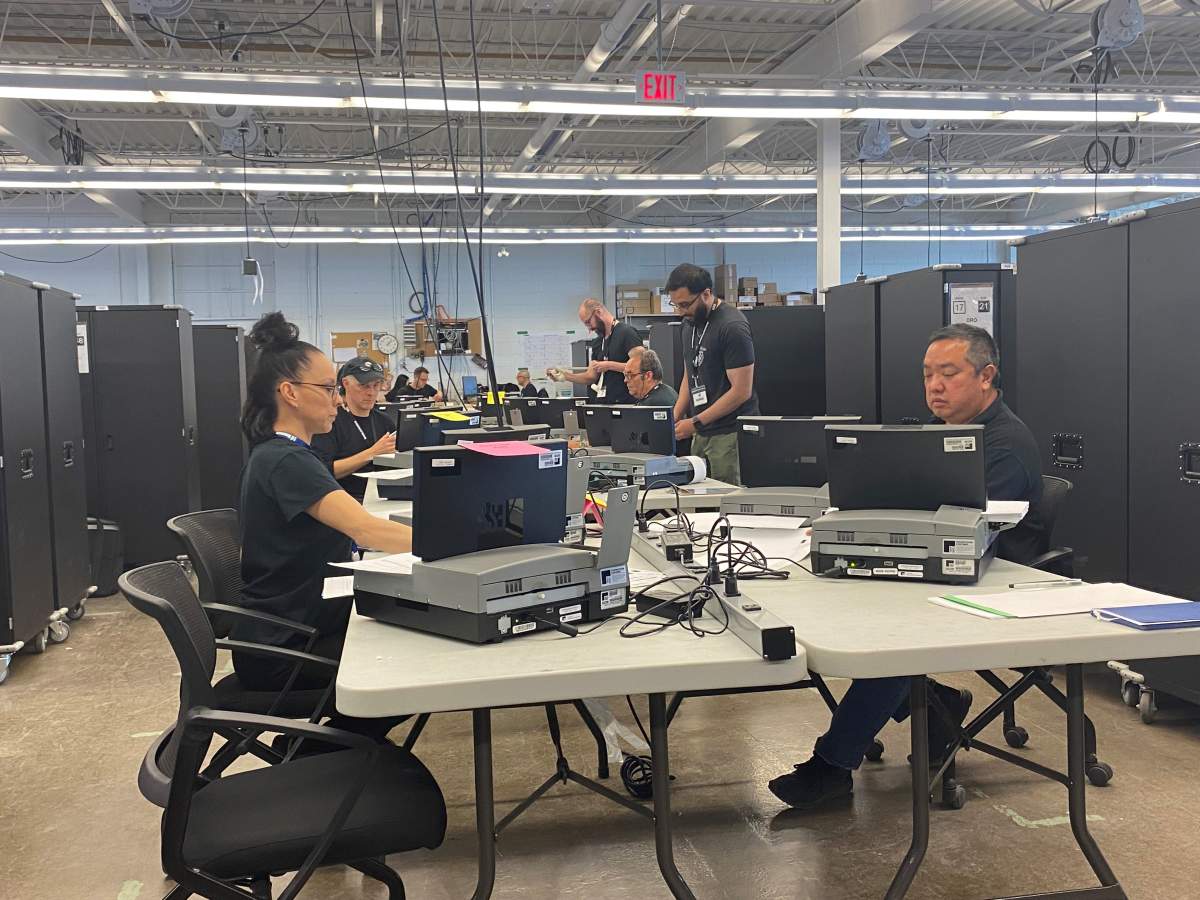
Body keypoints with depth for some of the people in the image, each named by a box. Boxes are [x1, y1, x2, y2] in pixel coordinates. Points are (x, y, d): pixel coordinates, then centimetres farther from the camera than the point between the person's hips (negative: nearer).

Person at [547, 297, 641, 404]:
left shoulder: (627, 332, -6)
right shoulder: (597, 342, 18)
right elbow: (591, 376, 18)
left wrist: (609, 365, -15)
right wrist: (564, 376, 6)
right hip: (602, 402, 7)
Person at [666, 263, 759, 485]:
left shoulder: (733, 327, -15)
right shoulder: (690, 322, 12)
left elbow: (741, 391, -17)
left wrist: (695, 423, -15)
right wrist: (674, 418, 6)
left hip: (730, 435, -8)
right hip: (701, 433, 8)